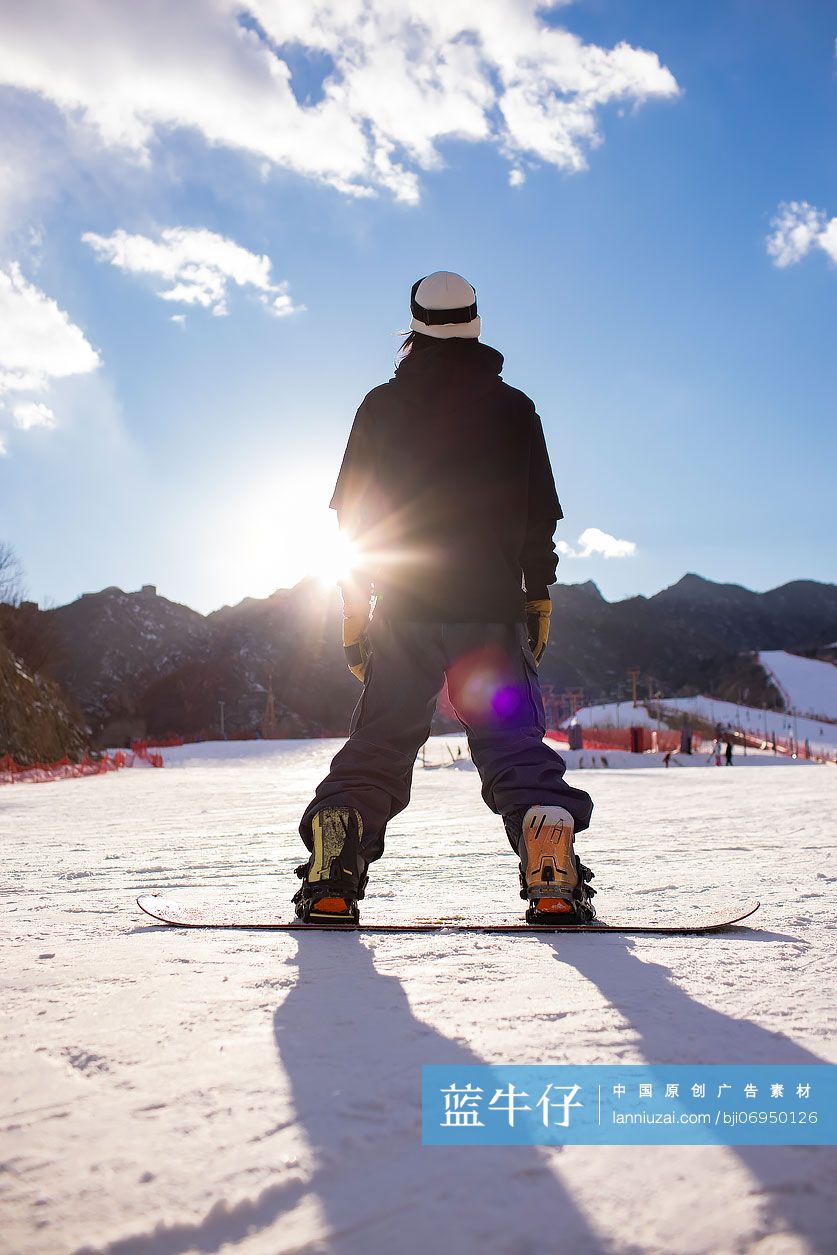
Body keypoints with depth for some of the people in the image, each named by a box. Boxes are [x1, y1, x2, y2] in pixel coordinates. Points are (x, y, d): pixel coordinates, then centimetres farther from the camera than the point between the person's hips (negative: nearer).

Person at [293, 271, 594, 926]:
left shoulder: (381, 406, 9)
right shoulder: (512, 407, 8)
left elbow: (351, 515, 6)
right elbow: (539, 517, 5)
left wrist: (355, 614, 10)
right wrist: (538, 603, 10)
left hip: (401, 608, 1)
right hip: (492, 608, 0)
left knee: (380, 740, 6)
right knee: (513, 737, 3)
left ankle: (332, 880, -5)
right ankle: (554, 881, -13)